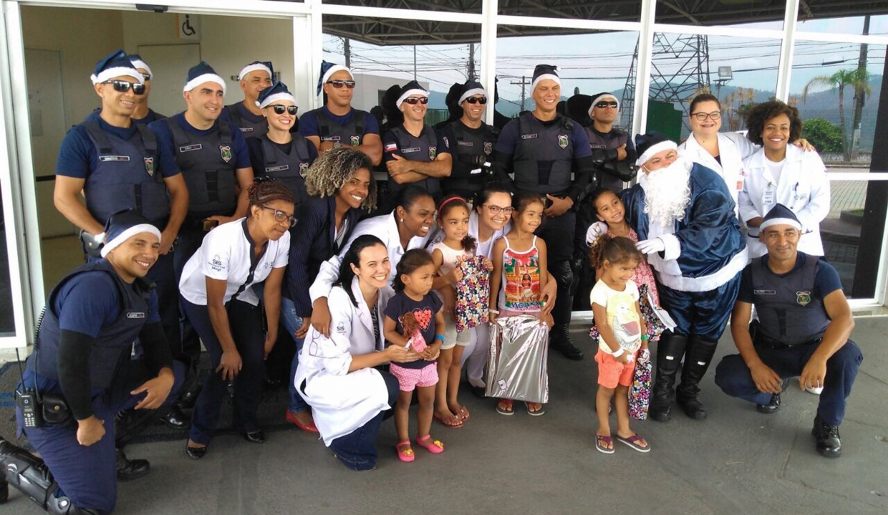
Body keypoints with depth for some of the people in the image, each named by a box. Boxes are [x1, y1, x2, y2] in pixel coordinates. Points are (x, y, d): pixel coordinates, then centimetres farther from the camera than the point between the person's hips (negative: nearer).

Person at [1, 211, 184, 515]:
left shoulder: (143, 290, 6)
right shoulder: (93, 285, -26)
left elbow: (154, 340, 7)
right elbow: (70, 361, -29)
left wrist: (165, 376, -15)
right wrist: (86, 420, -19)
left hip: (99, 391, 9)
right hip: (54, 405, -9)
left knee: (174, 373, 4)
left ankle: (108, 447, 12)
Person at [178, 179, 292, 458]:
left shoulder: (282, 239, -23)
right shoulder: (223, 239, -37)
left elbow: (272, 290, -10)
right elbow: (215, 303, -27)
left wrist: (272, 334, -2)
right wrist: (229, 350, -21)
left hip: (240, 294, 5)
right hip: (200, 295, -4)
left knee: (255, 358, -7)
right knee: (226, 364, -15)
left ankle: (246, 419, 19)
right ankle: (200, 431, 7)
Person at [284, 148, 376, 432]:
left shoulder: (356, 214, -7)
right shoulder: (316, 208, -27)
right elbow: (297, 261, -26)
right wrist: (307, 312, -24)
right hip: (296, 291, -6)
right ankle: (297, 409, 16)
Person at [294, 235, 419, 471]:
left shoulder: (385, 292, -8)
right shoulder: (340, 301, -28)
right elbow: (337, 364, -27)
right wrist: (386, 356, -27)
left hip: (354, 371, 7)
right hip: (319, 377, -7)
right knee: (389, 387, -26)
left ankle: (342, 424, 11)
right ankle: (347, 445, -2)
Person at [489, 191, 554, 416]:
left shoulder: (539, 243, -5)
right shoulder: (502, 244, -9)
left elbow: (543, 277, -3)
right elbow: (496, 276, -3)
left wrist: (545, 309, -5)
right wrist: (492, 308, 0)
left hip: (535, 308, 1)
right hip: (508, 308, -1)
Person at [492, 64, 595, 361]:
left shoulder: (573, 130, 9)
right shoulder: (516, 127, 3)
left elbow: (585, 172, 9)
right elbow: (500, 169, 2)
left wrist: (568, 200, -6)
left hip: (562, 214, 2)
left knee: (562, 274, 6)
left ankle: (560, 335, 19)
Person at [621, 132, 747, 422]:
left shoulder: (707, 183, -26)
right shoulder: (641, 194, -13)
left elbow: (709, 230, -36)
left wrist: (670, 243, -47)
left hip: (717, 273, -2)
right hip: (673, 278, 2)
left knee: (706, 334, 11)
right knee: (674, 331, 5)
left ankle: (690, 390, 30)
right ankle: (663, 391, 21)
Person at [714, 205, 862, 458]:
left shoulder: (820, 271, -16)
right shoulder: (752, 273, -8)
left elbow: (844, 318, -30)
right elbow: (739, 323, -7)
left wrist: (819, 358, -48)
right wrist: (755, 365, -24)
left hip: (814, 349, -1)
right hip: (770, 351, 2)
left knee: (848, 355, -35)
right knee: (727, 376, -25)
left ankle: (827, 424, -9)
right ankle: (773, 388, 11)